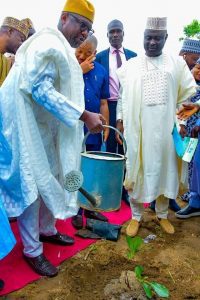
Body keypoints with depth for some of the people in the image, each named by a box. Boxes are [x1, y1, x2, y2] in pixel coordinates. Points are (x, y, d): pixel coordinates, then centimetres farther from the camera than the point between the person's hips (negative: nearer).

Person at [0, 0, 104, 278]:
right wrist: (84, 116, -27)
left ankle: (47, 230, 35)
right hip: (28, 124, -10)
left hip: (46, 125, 10)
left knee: (49, 179, 16)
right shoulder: (48, 43, -15)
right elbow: (39, 89, -25)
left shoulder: (62, 49, 16)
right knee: (32, 184, -3)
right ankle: (32, 250, 11)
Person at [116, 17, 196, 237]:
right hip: (137, 129, -1)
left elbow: (189, 93, 8)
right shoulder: (130, 66, 6)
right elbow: (122, 96, 7)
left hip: (166, 129, 1)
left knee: (164, 170, 9)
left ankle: (162, 215, 28)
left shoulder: (177, 63, 8)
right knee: (137, 172, 5)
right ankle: (136, 217, 21)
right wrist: (119, 120, 2)